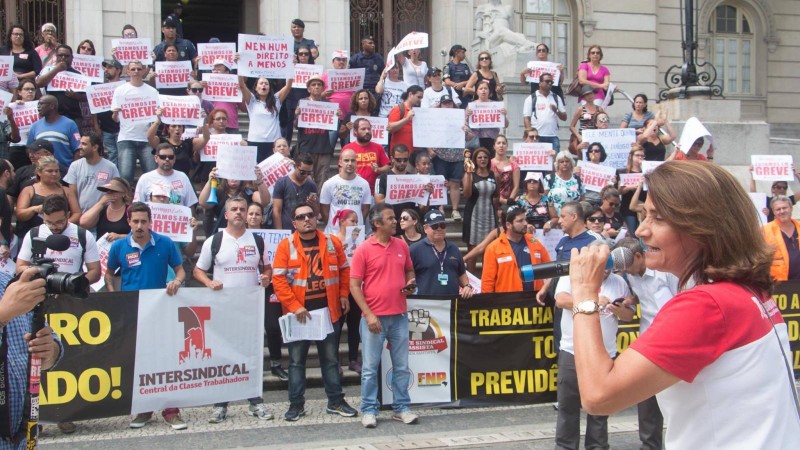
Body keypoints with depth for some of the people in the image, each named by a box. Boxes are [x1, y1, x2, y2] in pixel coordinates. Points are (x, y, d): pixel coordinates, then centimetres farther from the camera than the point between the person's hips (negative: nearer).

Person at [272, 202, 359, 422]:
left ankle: (336, 402, 20)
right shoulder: (286, 246, -5)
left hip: (329, 311, 2)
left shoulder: (332, 242, 4)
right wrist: (294, 306, -16)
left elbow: (344, 270, 14)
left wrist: (343, 294, 4)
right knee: (297, 360, 5)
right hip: (299, 314, -2)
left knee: (331, 358, 11)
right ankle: (296, 404, 13)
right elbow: (278, 279, -10)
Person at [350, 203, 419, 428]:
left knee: (401, 366, 10)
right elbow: (354, 285, -8)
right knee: (370, 367, 3)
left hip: (399, 316, 5)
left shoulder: (402, 246, 7)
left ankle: (401, 408, 19)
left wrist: (410, 284, -1)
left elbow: (409, 271, 23)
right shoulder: (364, 249, -8)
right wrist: (368, 314, -14)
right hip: (374, 317, -4)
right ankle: (369, 410, 12)